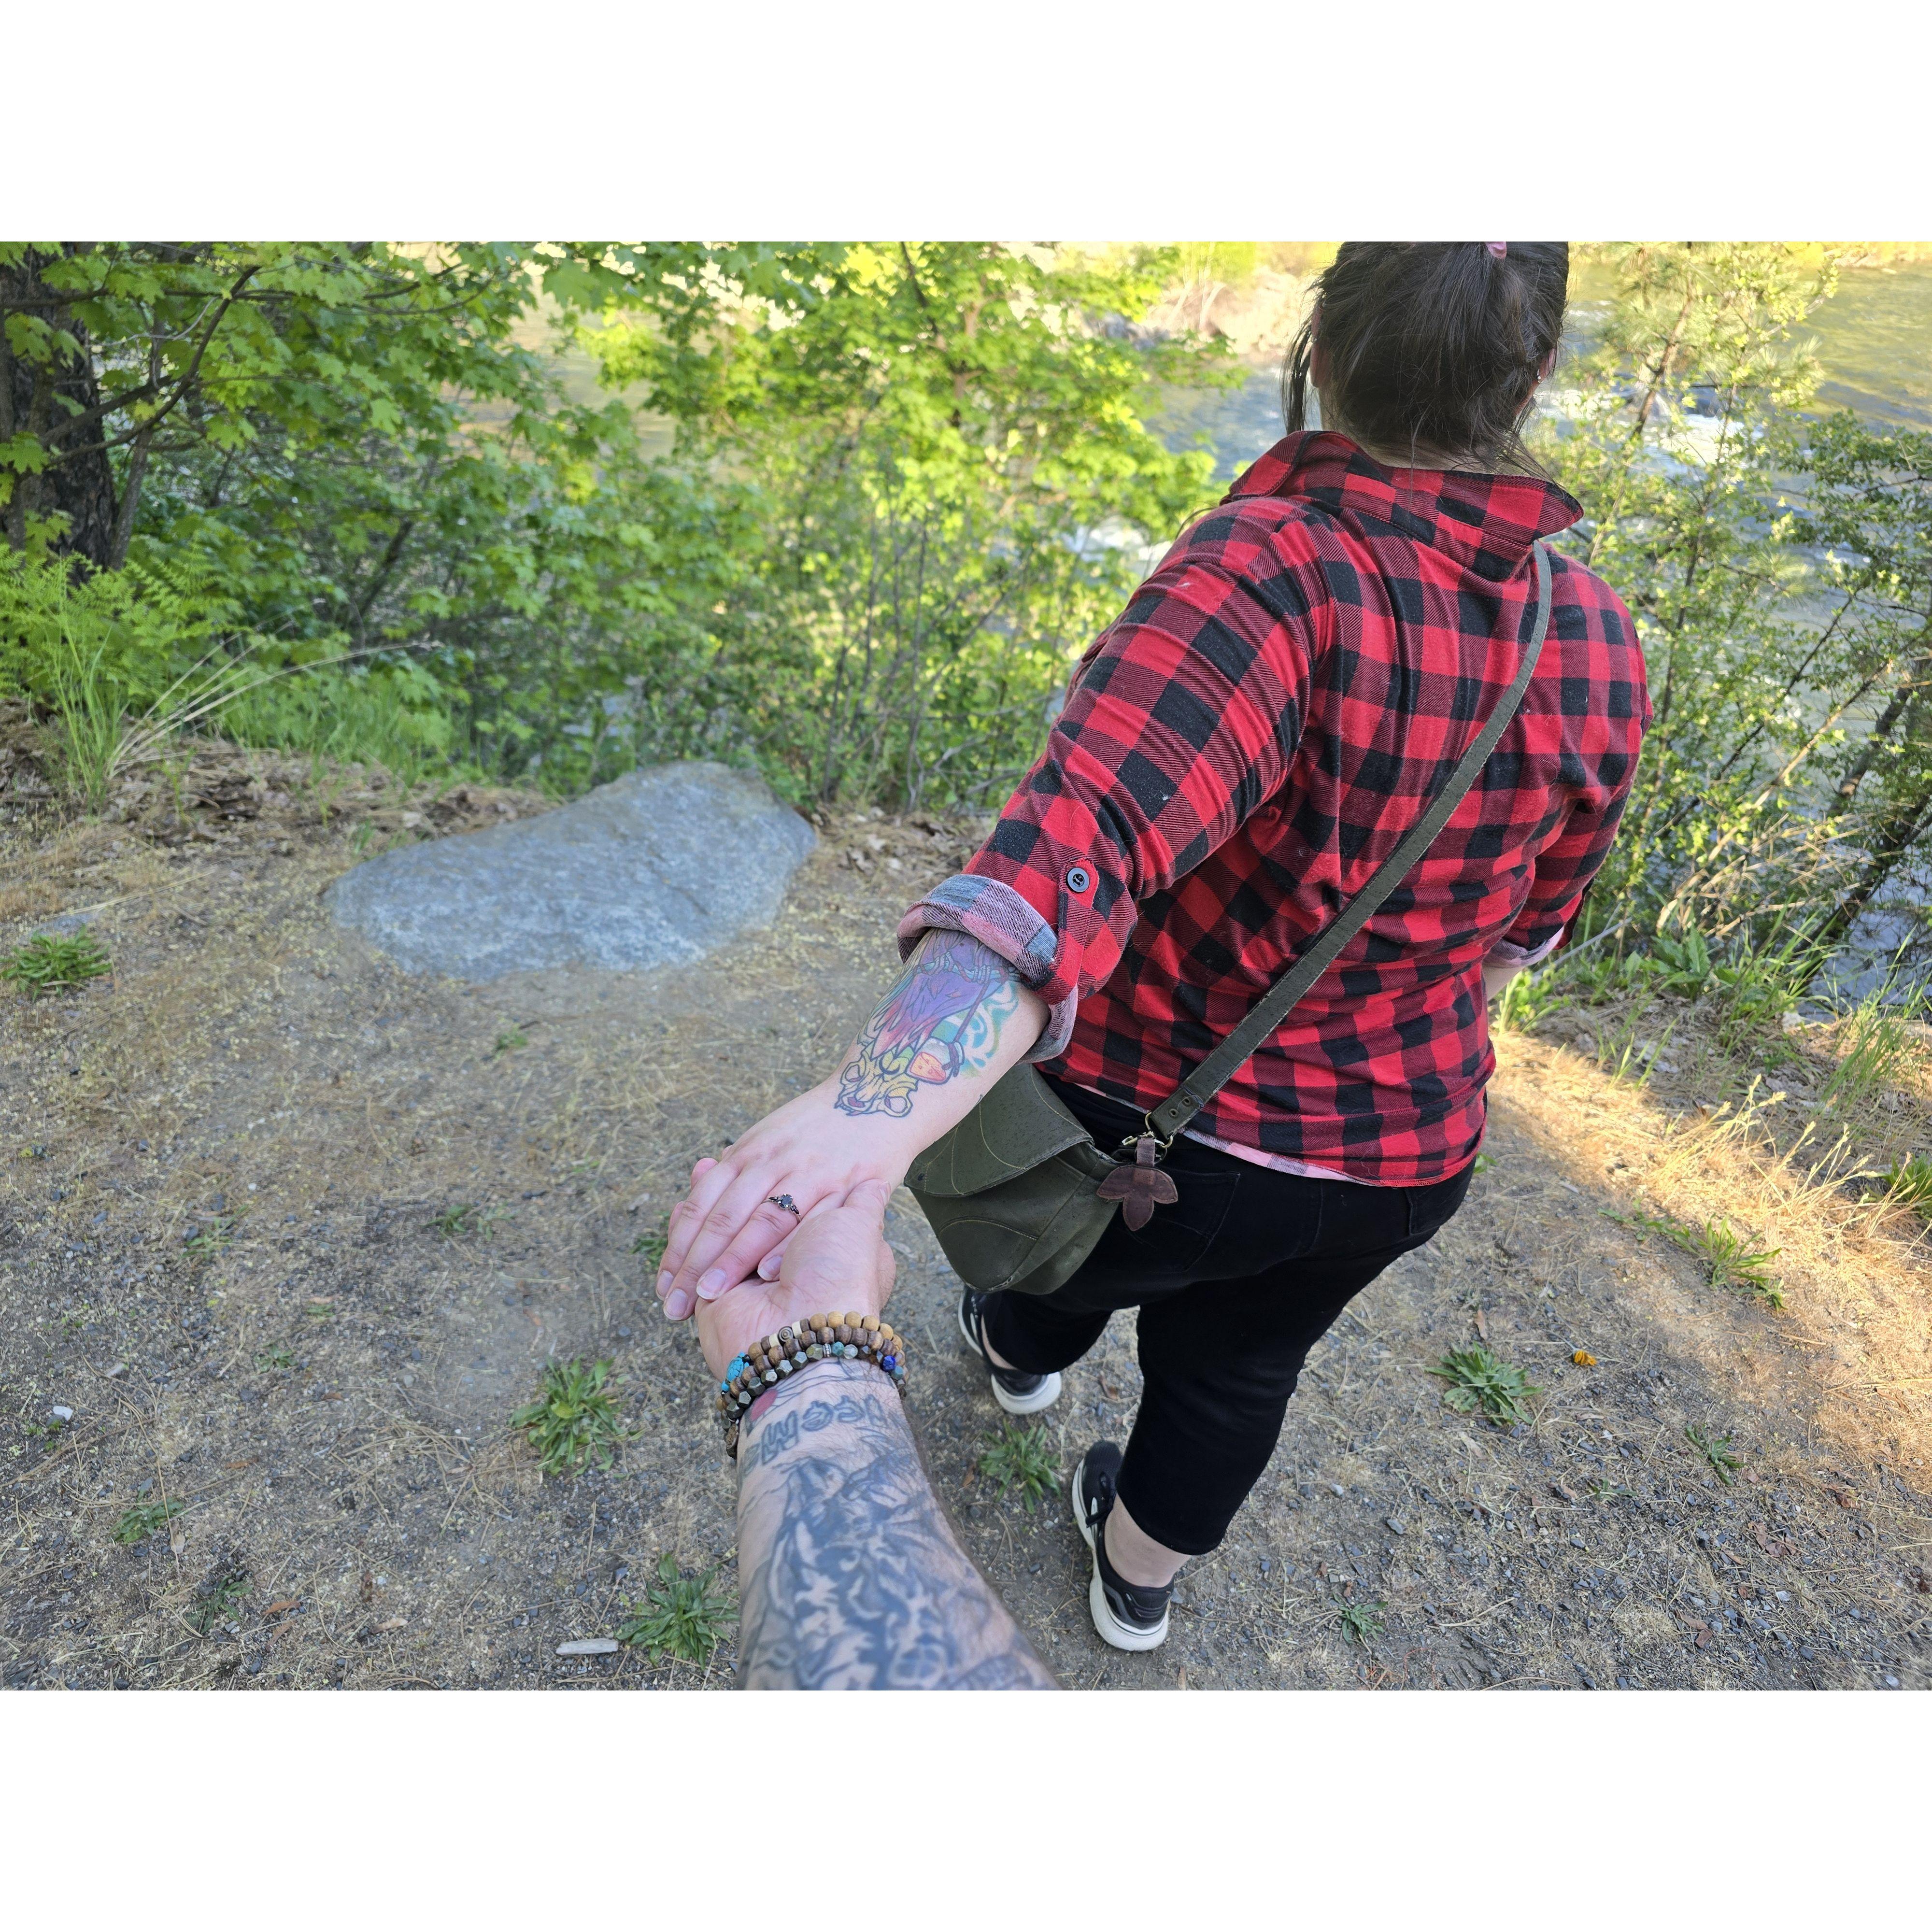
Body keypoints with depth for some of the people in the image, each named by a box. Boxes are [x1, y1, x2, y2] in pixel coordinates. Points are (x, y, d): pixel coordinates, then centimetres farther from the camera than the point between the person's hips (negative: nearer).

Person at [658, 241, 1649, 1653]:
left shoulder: (1276, 572, -29)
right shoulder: (1597, 648, -9)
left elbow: (1091, 831, -49)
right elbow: (1527, 920, 5)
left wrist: (885, 1101, -60)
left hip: (1160, 1124, -3)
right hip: (1399, 1155, 4)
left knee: (1080, 1258, 32)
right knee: (1236, 1368, 30)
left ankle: (1022, 1354, 68)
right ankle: (1139, 1580, 57)